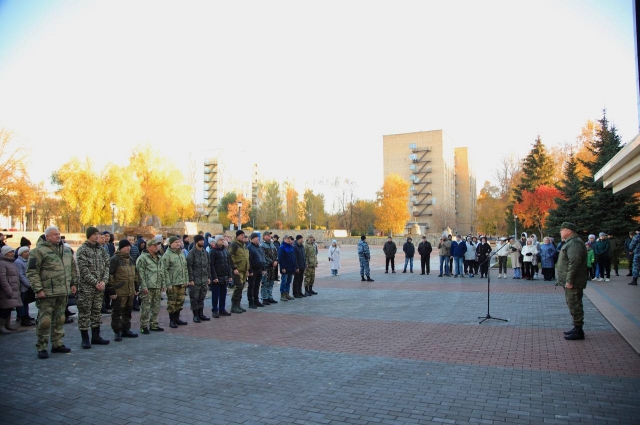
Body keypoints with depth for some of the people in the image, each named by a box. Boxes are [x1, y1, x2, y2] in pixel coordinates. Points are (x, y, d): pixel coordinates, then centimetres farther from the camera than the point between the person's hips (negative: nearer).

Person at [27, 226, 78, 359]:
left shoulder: (66, 250, 13)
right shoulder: (39, 251, -9)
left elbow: (73, 268, 21)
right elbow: (32, 272, -12)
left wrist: (73, 283, 15)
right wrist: (38, 289, -16)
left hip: (63, 292, 7)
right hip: (47, 293, -6)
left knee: (59, 319, 14)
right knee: (45, 321, -3)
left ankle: (57, 344, 25)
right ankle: (42, 348, 9)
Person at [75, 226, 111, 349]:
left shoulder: (101, 249, 10)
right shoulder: (82, 250, -6)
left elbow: (106, 266, 7)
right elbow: (84, 270, -12)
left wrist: (104, 281, -7)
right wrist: (95, 283, -15)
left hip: (100, 286, 6)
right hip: (86, 287, -6)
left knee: (97, 311, 12)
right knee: (84, 312, 0)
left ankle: (96, 336, 21)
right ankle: (85, 339, 8)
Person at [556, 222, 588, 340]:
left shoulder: (574, 243, -18)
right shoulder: (570, 242, 17)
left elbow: (574, 263, -26)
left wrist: (569, 281, -25)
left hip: (573, 282, -11)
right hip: (569, 281, 11)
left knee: (574, 305, -5)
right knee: (572, 304, 16)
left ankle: (578, 331, 1)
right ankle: (577, 327, 25)